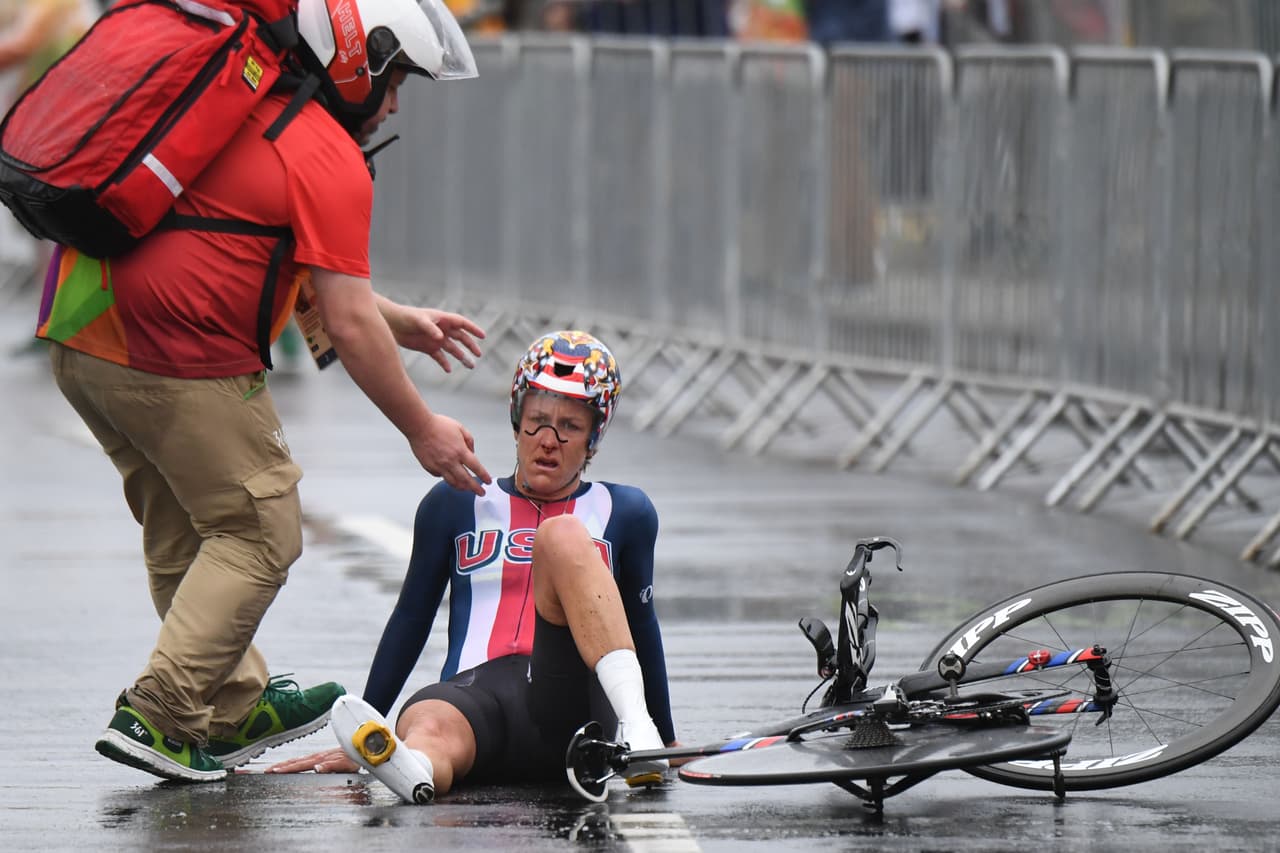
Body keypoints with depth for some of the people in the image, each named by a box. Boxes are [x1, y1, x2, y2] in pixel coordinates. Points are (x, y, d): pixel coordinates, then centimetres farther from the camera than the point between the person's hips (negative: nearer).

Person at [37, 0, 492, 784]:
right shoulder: (328, 160, -9)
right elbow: (348, 323, -10)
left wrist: (404, 322, 31)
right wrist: (421, 429, 0)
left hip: (81, 330, 9)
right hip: (178, 362, -9)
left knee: (185, 531, 19)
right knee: (259, 533, 3)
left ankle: (234, 710, 28)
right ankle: (162, 718, -2)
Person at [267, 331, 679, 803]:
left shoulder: (625, 513, 18)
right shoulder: (456, 504, 19)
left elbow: (642, 625, 27)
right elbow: (410, 621, 23)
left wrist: (666, 741, 33)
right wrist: (361, 737, 21)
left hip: (568, 707, -1)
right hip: (475, 694, 1)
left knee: (562, 535, -25)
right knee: (427, 725, -38)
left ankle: (636, 728, -45)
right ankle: (412, 766, -77)